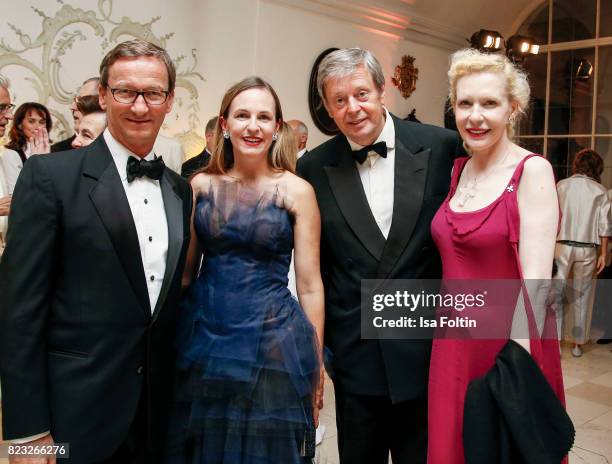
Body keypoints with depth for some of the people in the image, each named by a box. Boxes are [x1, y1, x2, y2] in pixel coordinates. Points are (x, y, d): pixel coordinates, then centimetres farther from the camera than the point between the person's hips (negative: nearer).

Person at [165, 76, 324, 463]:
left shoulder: (296, 191, -5)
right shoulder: (201, 184, 2)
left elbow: (310, 285, -3)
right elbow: (185, 269, 10)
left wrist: (316, 365, -1)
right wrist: (171, 340, 7)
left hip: (272, 344, -2)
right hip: (202, 341, 3)